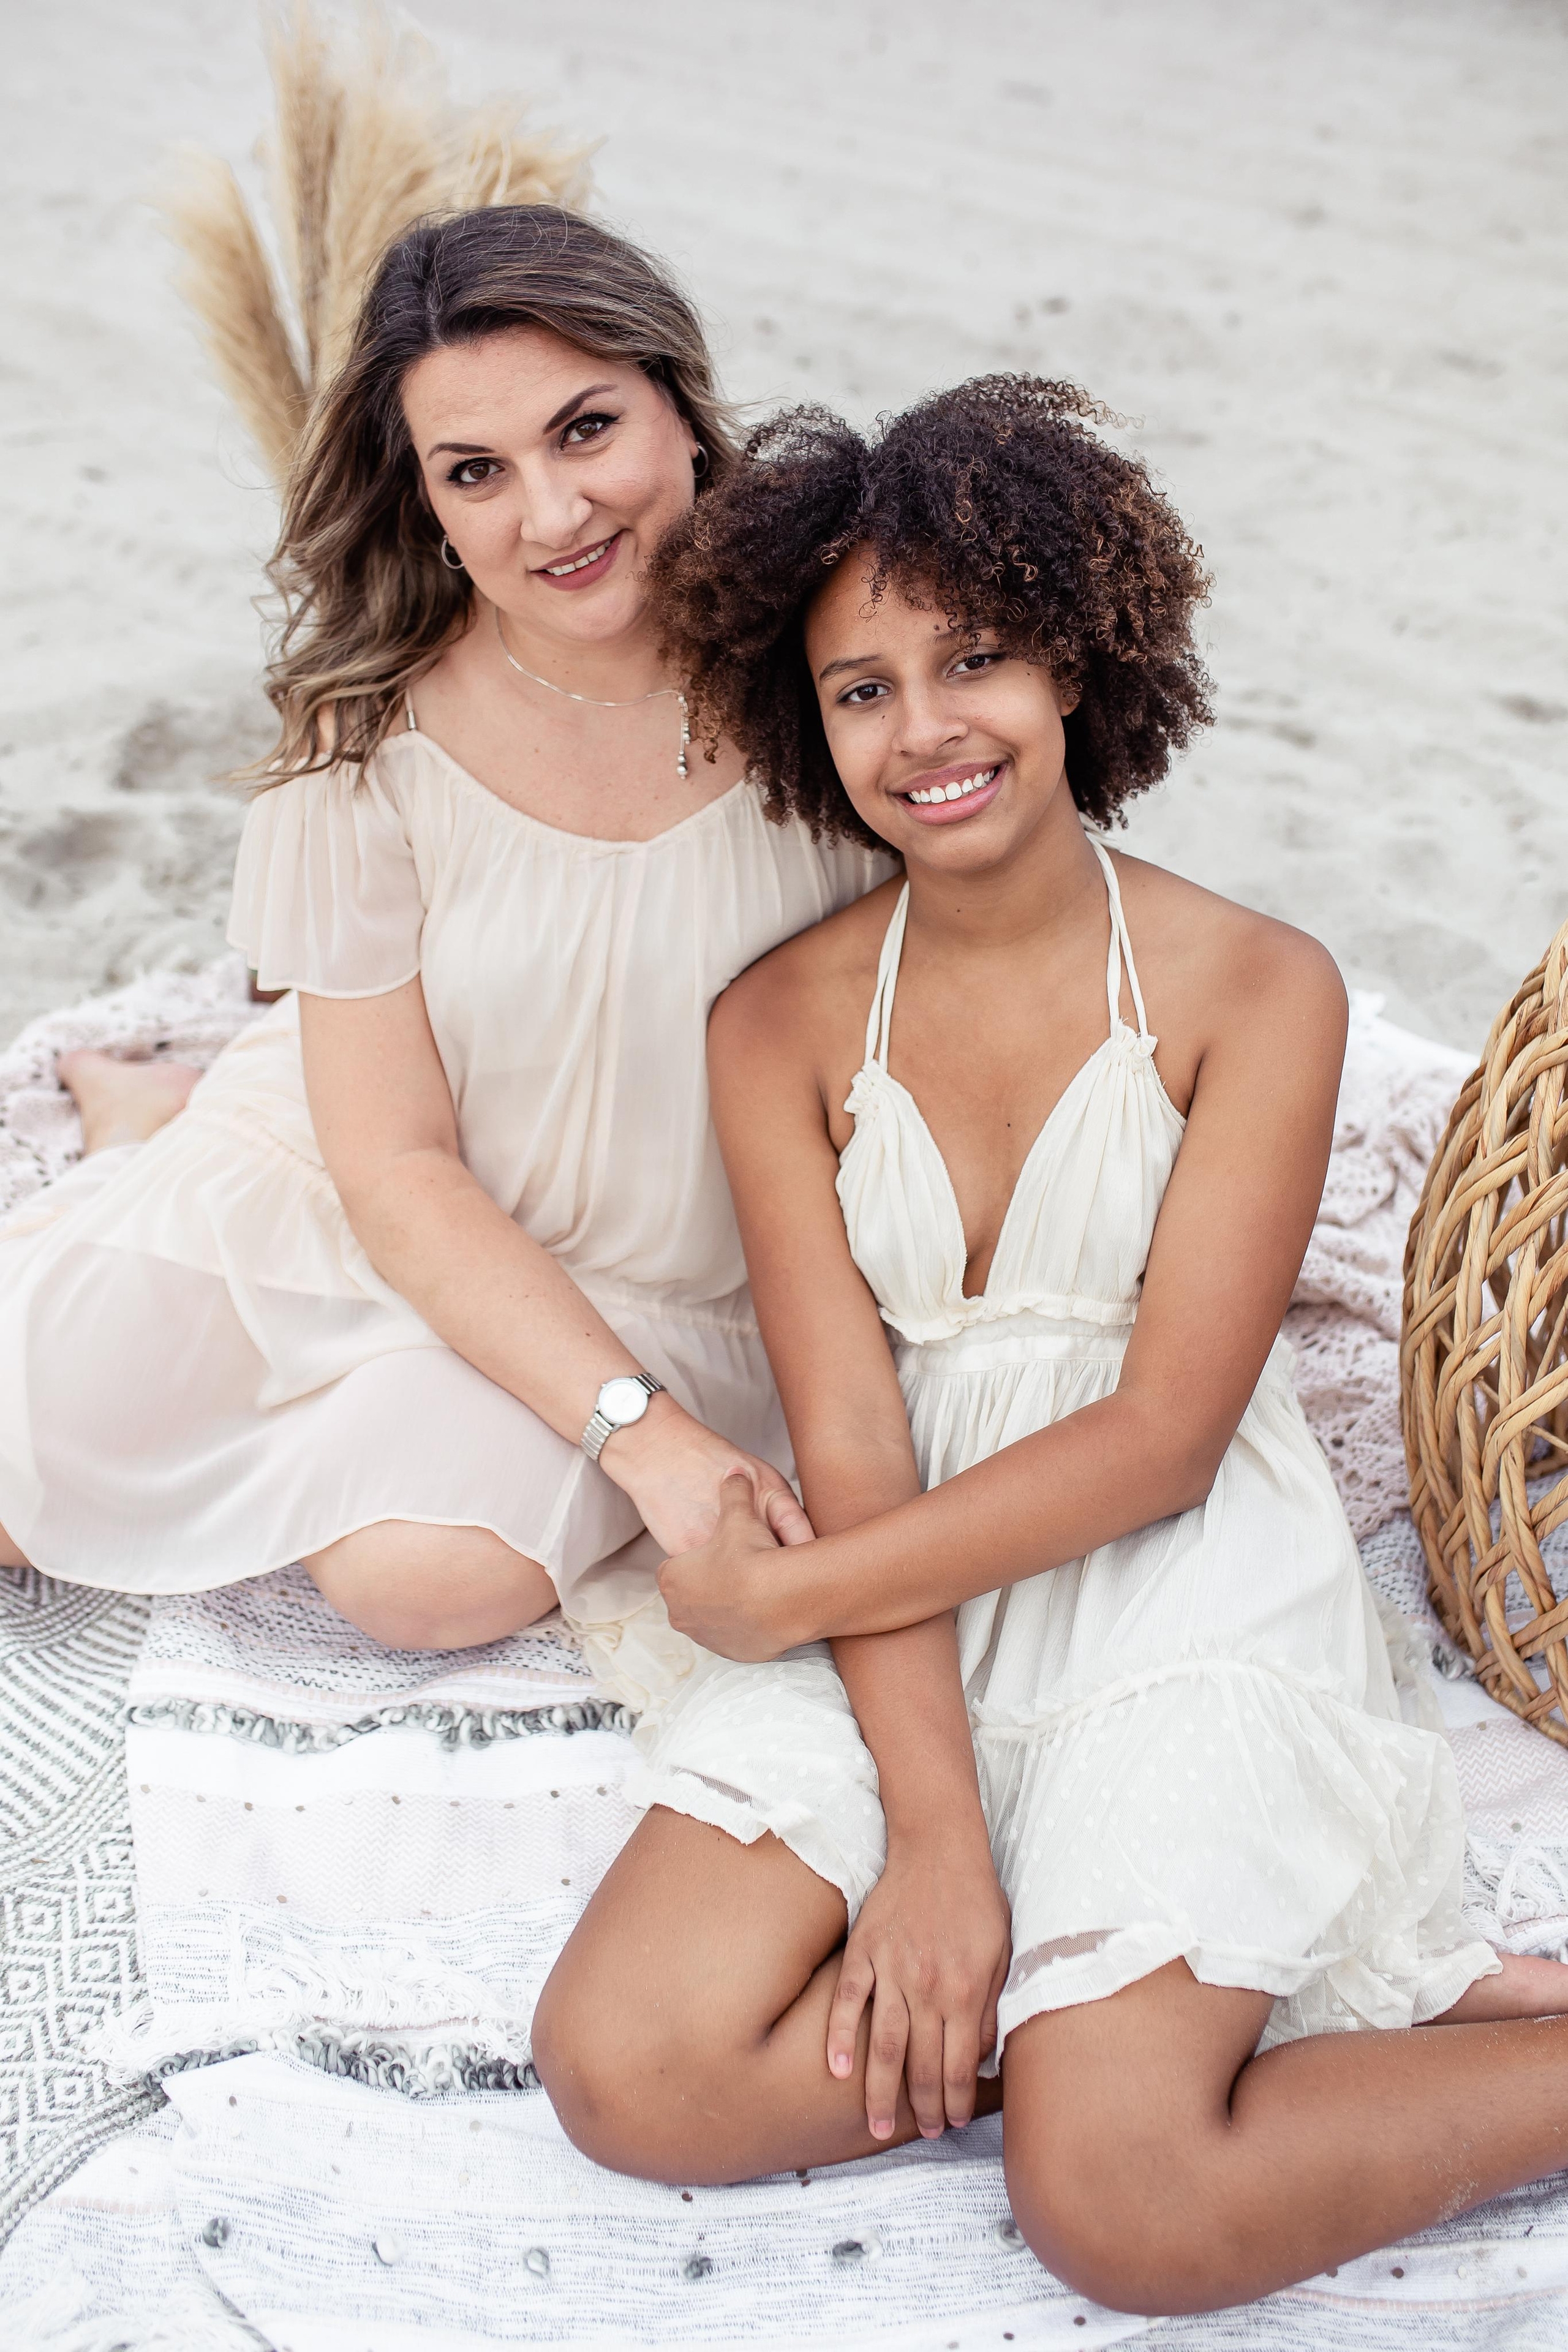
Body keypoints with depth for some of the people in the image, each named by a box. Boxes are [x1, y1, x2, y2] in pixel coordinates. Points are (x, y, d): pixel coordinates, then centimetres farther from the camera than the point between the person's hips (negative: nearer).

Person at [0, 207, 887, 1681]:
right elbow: (397, 1169, -13)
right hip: (346, 1215, 1)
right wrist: (642, 1433, -23)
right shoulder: (375, 737, -15)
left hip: (658, 1287, 0)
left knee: (428, 1570, -25)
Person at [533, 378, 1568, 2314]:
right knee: (628, 2066, -17)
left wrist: (784, 1594, -11)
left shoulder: (1255, 987, -4)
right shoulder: (783, 1024, 4)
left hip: (1189, 1597, -4)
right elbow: (848, 1440, -5)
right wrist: (932, 1825, -16)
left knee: (1121, 2206, -22)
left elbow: (1159, 1435, -9)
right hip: (903, 1618, 4)